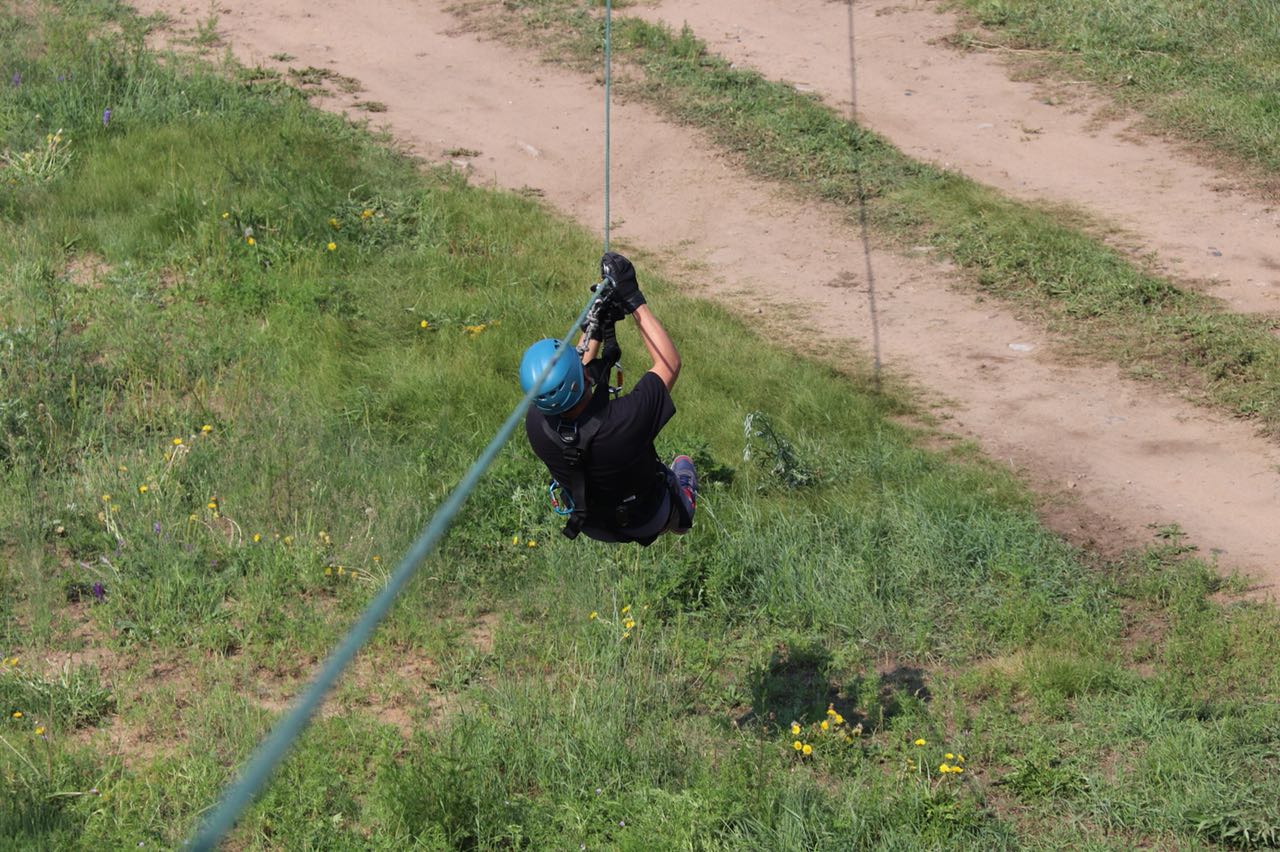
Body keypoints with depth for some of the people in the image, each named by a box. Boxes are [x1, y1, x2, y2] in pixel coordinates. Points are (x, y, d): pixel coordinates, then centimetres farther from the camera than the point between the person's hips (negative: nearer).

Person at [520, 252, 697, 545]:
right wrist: (634, 300, -27)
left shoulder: (536, 424, -31)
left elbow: (564, 383, -8)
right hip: (646, 523, -3)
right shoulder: (626, 420, -45)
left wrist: (595, 327, -8)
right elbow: (669, 362, -28)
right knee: (683, 465, 30)